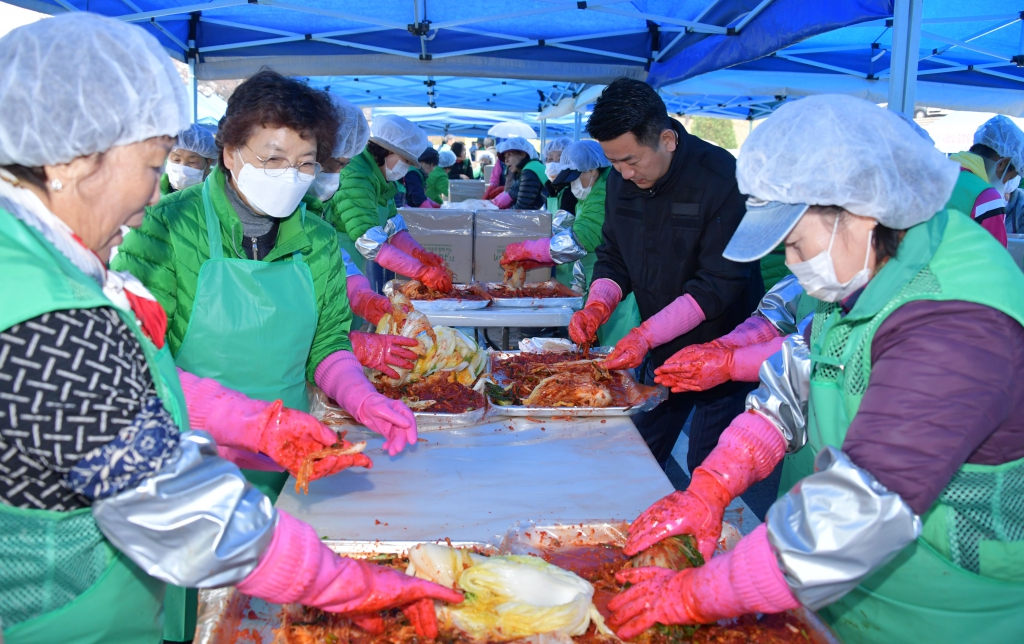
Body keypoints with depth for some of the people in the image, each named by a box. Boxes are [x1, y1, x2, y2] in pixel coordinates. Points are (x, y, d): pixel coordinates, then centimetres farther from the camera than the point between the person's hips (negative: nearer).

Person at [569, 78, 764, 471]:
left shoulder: (722, 179, -21)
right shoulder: (621, 180, -1)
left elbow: (719, 284, -22)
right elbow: (613, 256, 9)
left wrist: (646, 335, -28)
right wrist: (597, 305, -11)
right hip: (660, 351, 6)